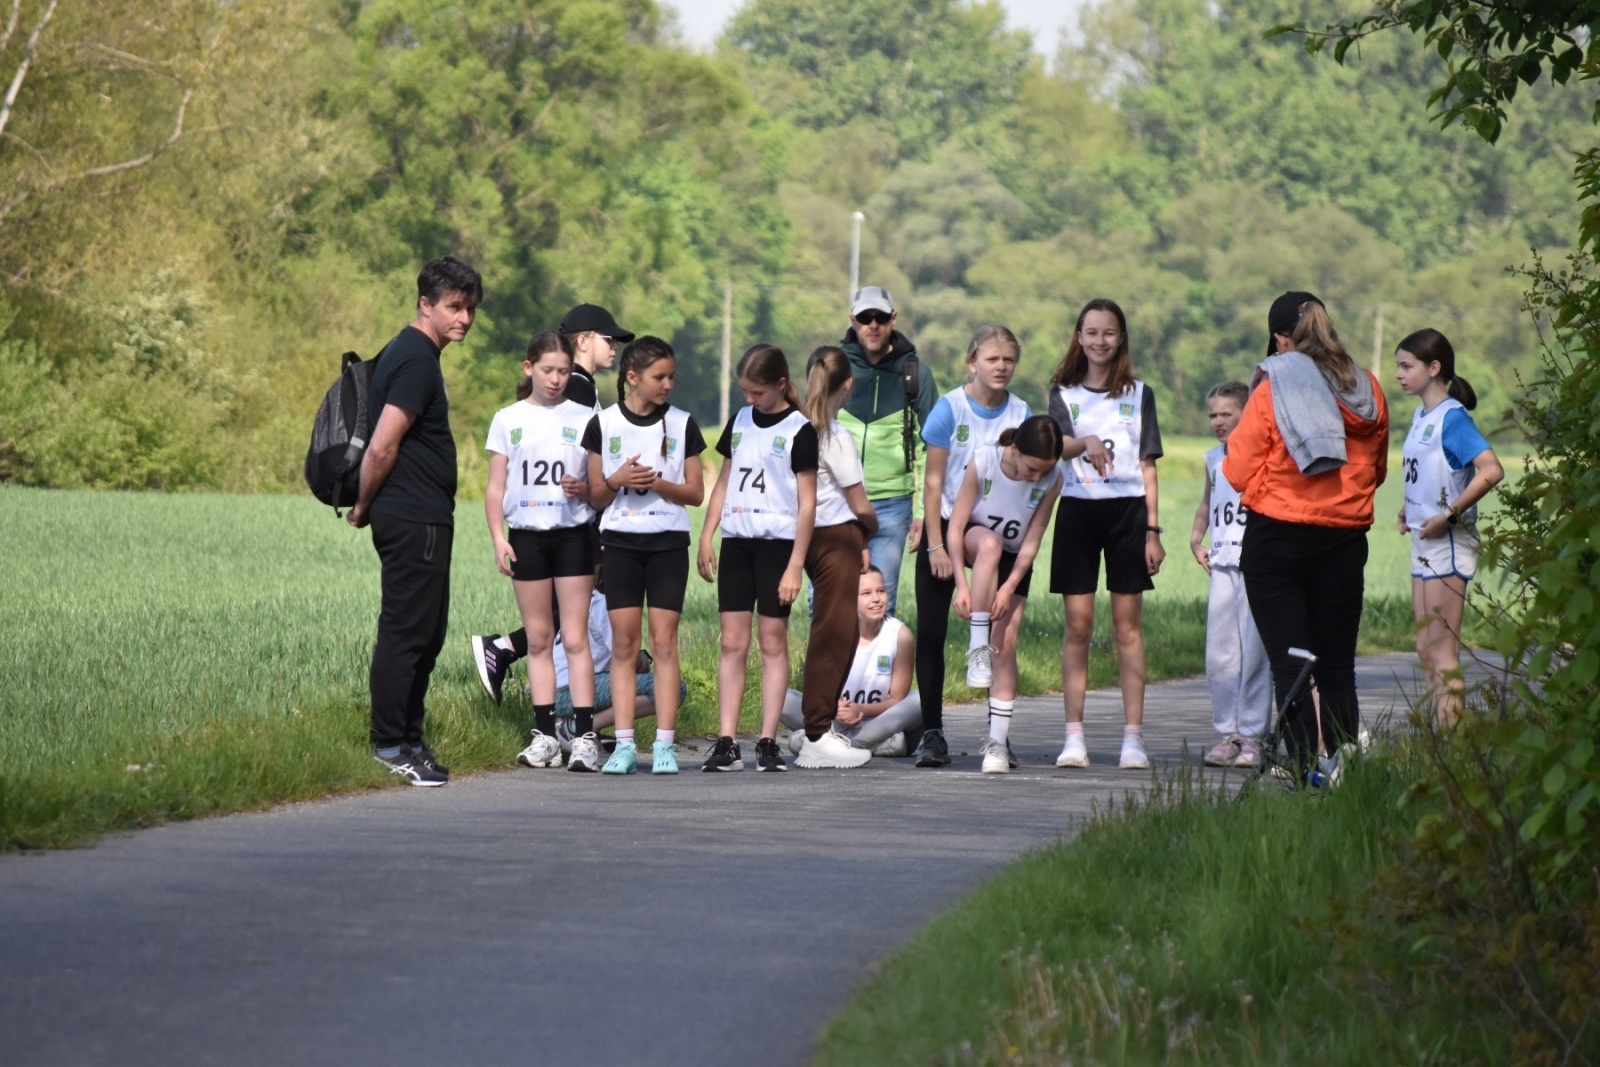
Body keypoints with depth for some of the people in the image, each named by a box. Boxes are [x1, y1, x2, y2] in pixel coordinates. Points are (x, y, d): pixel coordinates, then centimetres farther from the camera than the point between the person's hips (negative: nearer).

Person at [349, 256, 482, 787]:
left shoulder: (407, 354, 17)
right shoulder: (416, 360, -16)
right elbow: (382, 448, -20)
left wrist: (366, 505, 21)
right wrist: (364, 505, -7)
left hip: (424, 520, 11)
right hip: (413, 519, -11)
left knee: (426, 633, 14)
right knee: (405, 632, -6)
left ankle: (409, 740, 19)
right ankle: (390, 745, -3)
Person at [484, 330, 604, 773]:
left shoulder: (583, 418, 5)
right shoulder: (508, 420, 8)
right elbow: (495, 488, 7)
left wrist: (583, 490, -15)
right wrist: (498, 538, -3)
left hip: (573, 534, -2)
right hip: (527, 535, 2)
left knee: (575, 637, -6)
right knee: (538, 638, 5)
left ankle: (585, 736, -8)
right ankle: (544, 735, 8)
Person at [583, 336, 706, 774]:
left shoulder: (682, 424, 4)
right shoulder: (604, 425, 3)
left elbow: (696, 493, 5)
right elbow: (595, 496, 7)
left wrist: (658, 483, -12)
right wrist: (617, 482, -14)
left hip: (668, 541, 0)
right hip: (620, 541, 0)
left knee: (664, 640, -4)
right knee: (624, 643, -1)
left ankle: (664, 744, -4)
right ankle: (624, 744, 0)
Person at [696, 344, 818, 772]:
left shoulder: (798, 430, -6)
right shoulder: (740, 420, 11)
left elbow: (807, 503, -7)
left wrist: (795, 565, -11)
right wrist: (706, 537, 9)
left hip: (777, 542, -5)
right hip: (736, 541, 5)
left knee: (773, 642, 0)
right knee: (732, 642, 1)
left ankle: (768, 742, 1)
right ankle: (726, 744, -1)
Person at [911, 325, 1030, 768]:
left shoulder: (1021, 413, -1)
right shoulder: (950, 408, -9)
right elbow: (932, 482, -8)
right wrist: (936, 546, -12)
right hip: (945, 526, -2)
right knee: (930, 633, -4)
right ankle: (931, 732, 1)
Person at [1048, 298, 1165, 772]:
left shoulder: (1139, 394, 10)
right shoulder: (1064, 394, 8)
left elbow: (1148, 466, 8)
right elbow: (1058, 445, -11)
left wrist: (1153, 529, 1)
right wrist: (1085, 442, -35)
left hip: (1127, 510, 0)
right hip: (1077, 509, 0)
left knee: (1127, 625, -1)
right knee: (1078, 626, -1)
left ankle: (1133, 737, -1)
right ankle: (1074, 737, 1)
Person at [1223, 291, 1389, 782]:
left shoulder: (1271, 390, -9)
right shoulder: (1367, 391, 3)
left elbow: (1239, 472, -7)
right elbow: (1378, 470, 15)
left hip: (1277, 538, -4)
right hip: (1346, 540, 4)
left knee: (1289, 667, 0)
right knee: (1337, 667, 11)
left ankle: (1307, 767, -7)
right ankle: (1344, 769, 6)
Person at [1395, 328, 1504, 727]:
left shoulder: (1452, 417, -15)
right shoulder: (1421, 416, 12)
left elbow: (1491, 470, -27)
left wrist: (1449, 516, -25)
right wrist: (1408, 510, 10)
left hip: (1449, 543, -10)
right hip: (1424, 544, 10)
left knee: (1442, 649, -8)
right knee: (1426, 648, 12)